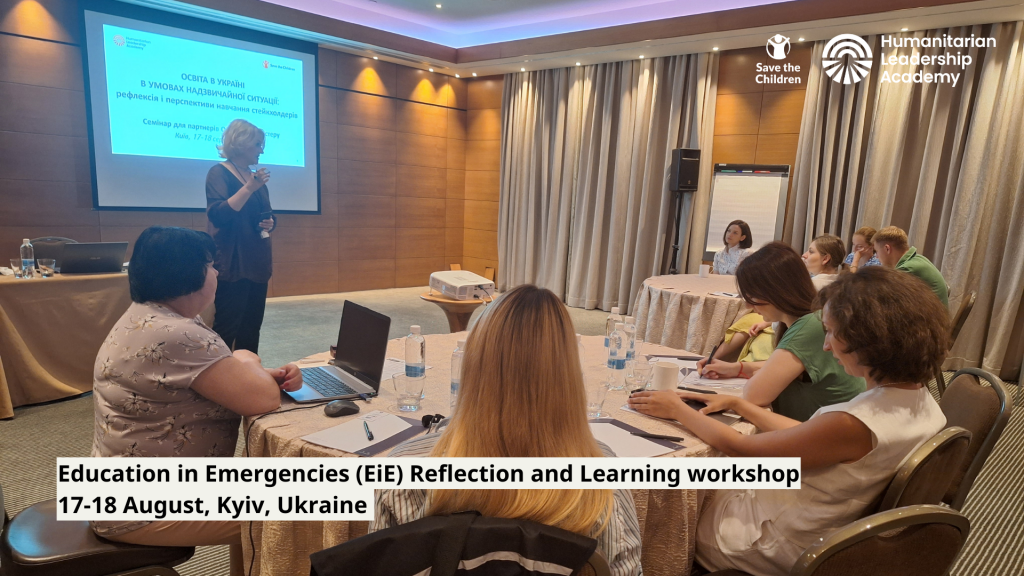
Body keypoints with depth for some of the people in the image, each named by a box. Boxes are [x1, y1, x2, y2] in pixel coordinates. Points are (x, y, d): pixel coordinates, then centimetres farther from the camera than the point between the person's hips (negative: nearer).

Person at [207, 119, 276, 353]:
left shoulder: (256, 177, 15)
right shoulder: (219, 173, -6)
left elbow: (267, 215, 22)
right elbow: (218, 216, -19)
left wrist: (270, 223, -1)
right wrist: (249, 188, -25)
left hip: (257, 264, 8)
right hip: (232, 265, -7)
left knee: (251, 327, 10)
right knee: (225, 329, -7)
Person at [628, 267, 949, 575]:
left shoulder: (852, 425, -35)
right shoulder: (920, 400, -8)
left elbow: (743, 449, -22)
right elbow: (807, 436, 2)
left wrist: (679, 411, -9)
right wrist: (736, 405, 4)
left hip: (780, 546, -8)